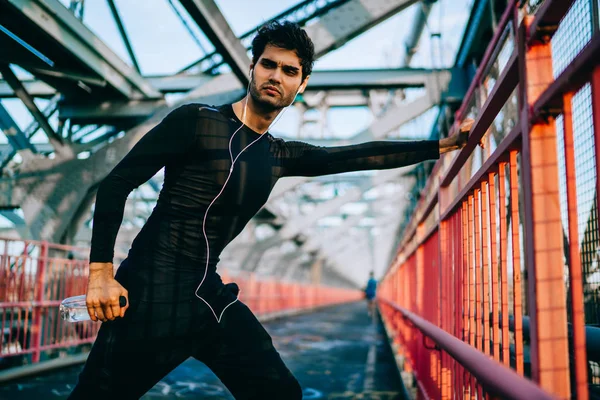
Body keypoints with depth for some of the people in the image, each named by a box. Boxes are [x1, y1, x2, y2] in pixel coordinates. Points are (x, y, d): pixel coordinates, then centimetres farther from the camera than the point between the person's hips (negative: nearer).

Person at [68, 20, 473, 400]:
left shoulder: (280, 156, 11)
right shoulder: (196, 121, -7)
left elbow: (359, 155, 13)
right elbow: (116, 184, -7)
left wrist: (441, 145, 12)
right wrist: (101, 273, -15)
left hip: (210, 296, 6)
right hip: (154, 294, -6)